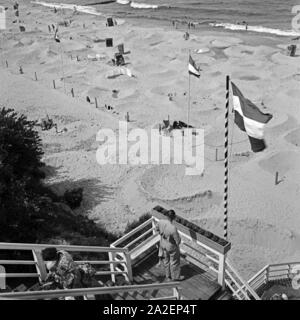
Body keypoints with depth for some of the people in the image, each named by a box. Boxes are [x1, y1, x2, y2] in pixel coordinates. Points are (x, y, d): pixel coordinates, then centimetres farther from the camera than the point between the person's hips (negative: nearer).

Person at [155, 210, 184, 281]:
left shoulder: (161, 222, -21)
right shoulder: (173, 228, -40)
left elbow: (157, 228, 3)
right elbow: (178, 241, -28)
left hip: (163, 245, 6)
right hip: (172, 247, -6)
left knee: (166, 260, 26)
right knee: (174, 262, 20)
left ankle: (168, 276, 46)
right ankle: (175, 277, 41)